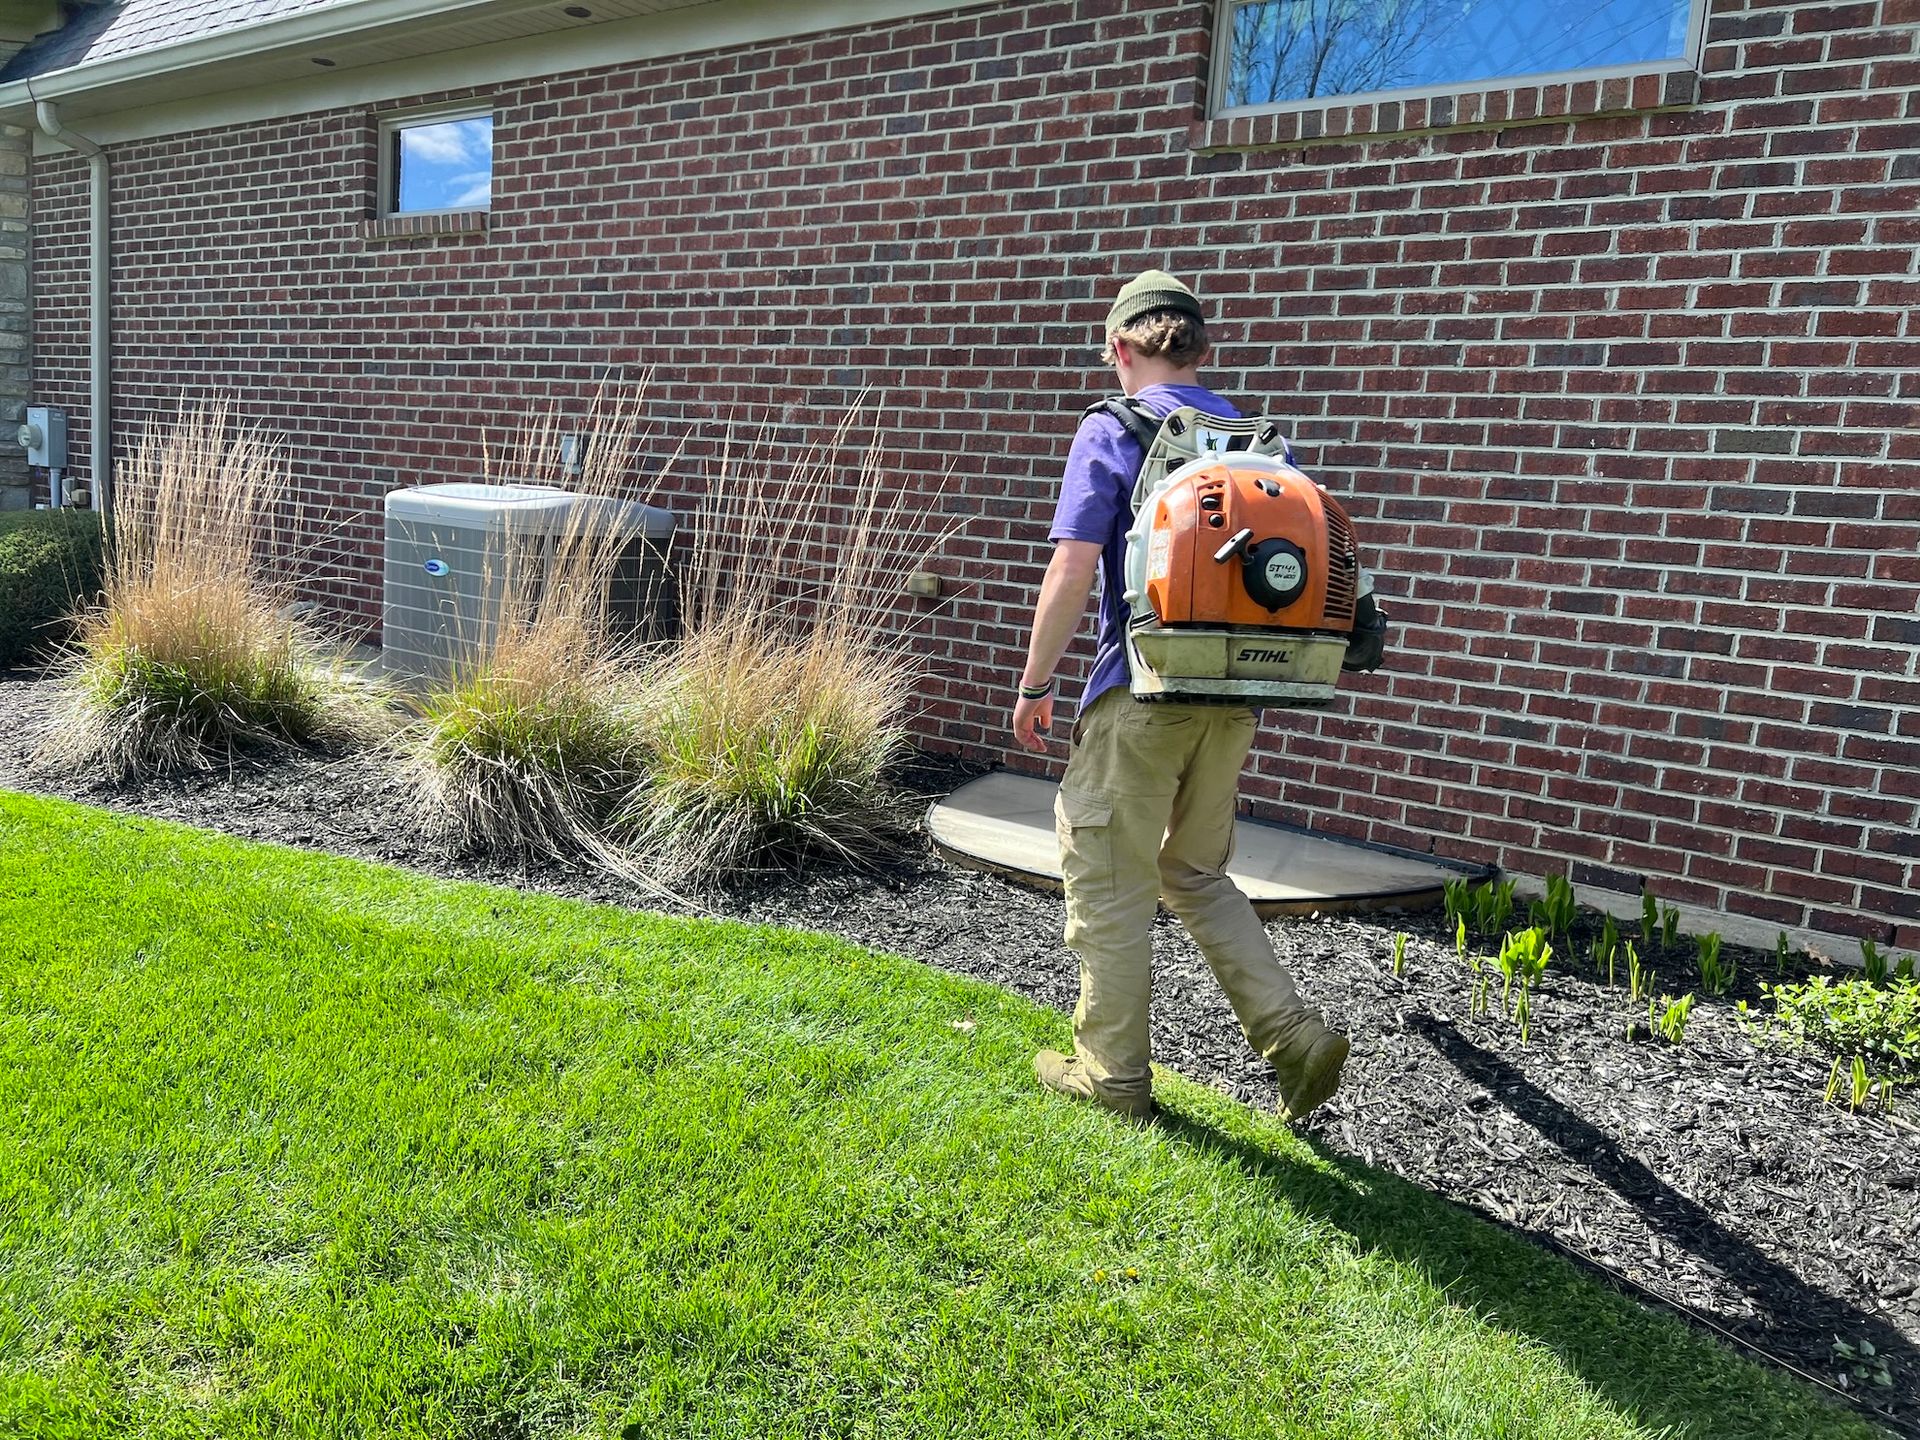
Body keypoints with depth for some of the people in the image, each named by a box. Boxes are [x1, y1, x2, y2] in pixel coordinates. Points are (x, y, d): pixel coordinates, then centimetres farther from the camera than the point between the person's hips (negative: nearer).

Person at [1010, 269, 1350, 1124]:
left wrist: (1034, 684, -4)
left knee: (1109, 880, 8)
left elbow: (1071, 570, -13)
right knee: (1196, 874, 21)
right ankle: (1293, 1036, 13)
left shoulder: (1111, 430, -5)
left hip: (1143, 692, -6)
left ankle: (1112, 1070, 19)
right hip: (1233, 699, 6)